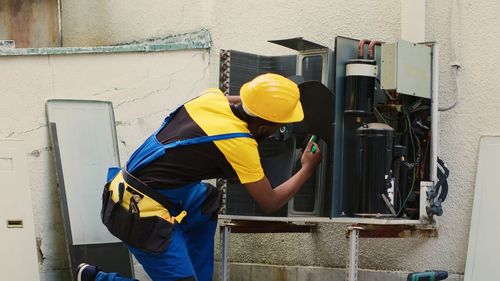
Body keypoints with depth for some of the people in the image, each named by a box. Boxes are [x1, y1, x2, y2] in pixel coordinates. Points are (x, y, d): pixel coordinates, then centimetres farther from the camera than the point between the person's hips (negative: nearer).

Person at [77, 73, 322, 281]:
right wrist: (307, 169, 5)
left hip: (127, 186, 9)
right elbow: (270, 204, -6)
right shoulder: (241, 145, -19)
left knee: (205, 203, 26)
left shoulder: (213, 97, 0)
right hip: (141, 214, -9)